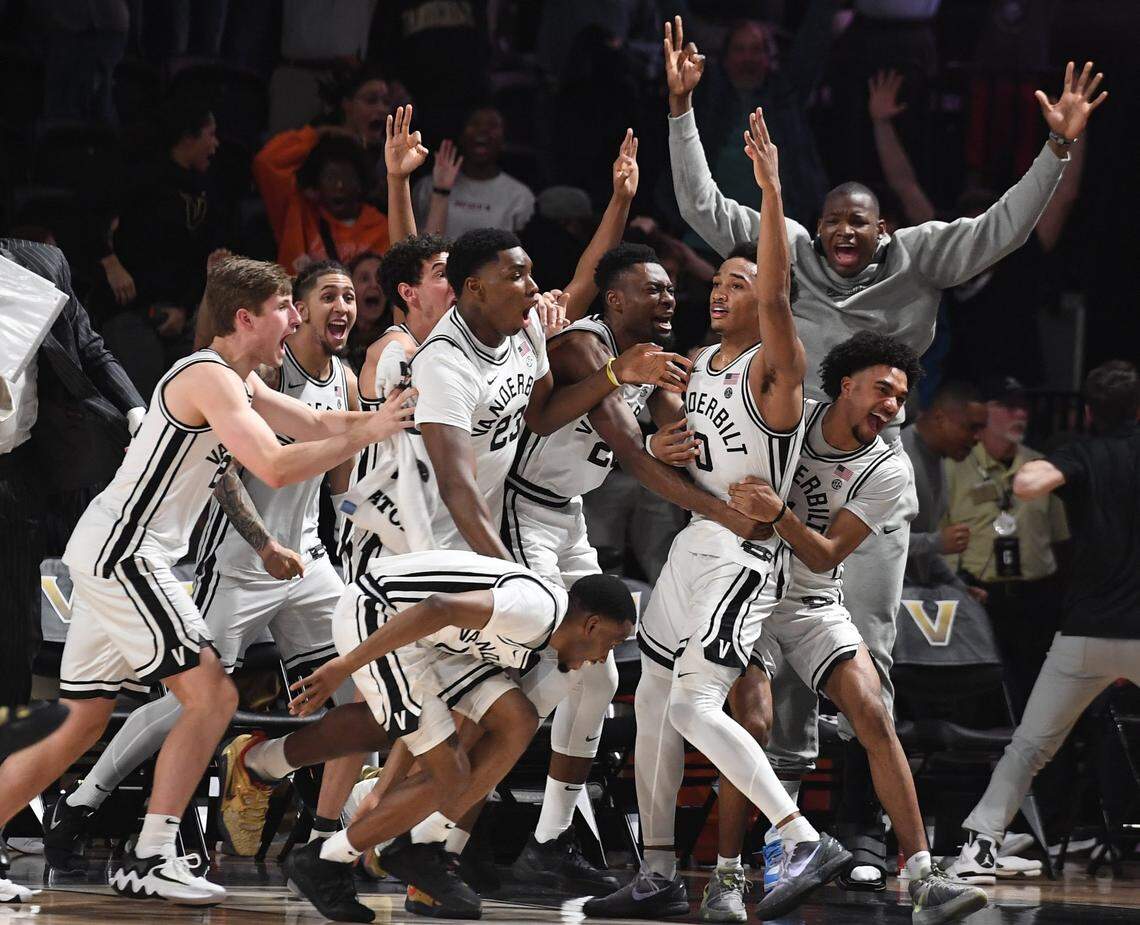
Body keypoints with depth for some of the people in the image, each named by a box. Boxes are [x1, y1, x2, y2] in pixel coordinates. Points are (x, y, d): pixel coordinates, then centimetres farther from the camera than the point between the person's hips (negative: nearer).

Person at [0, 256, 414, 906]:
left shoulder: (240, 382, 16)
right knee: (212, 695, -12)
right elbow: (277, 467, -25)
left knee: (82, 726, 11)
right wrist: (368, 434, -18)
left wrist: (390, 412, 8)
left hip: (110, 554, 10)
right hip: (124, 553, -10)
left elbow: (317, 425, 23)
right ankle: (150, 860, -13)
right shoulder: (211, 379, -15)